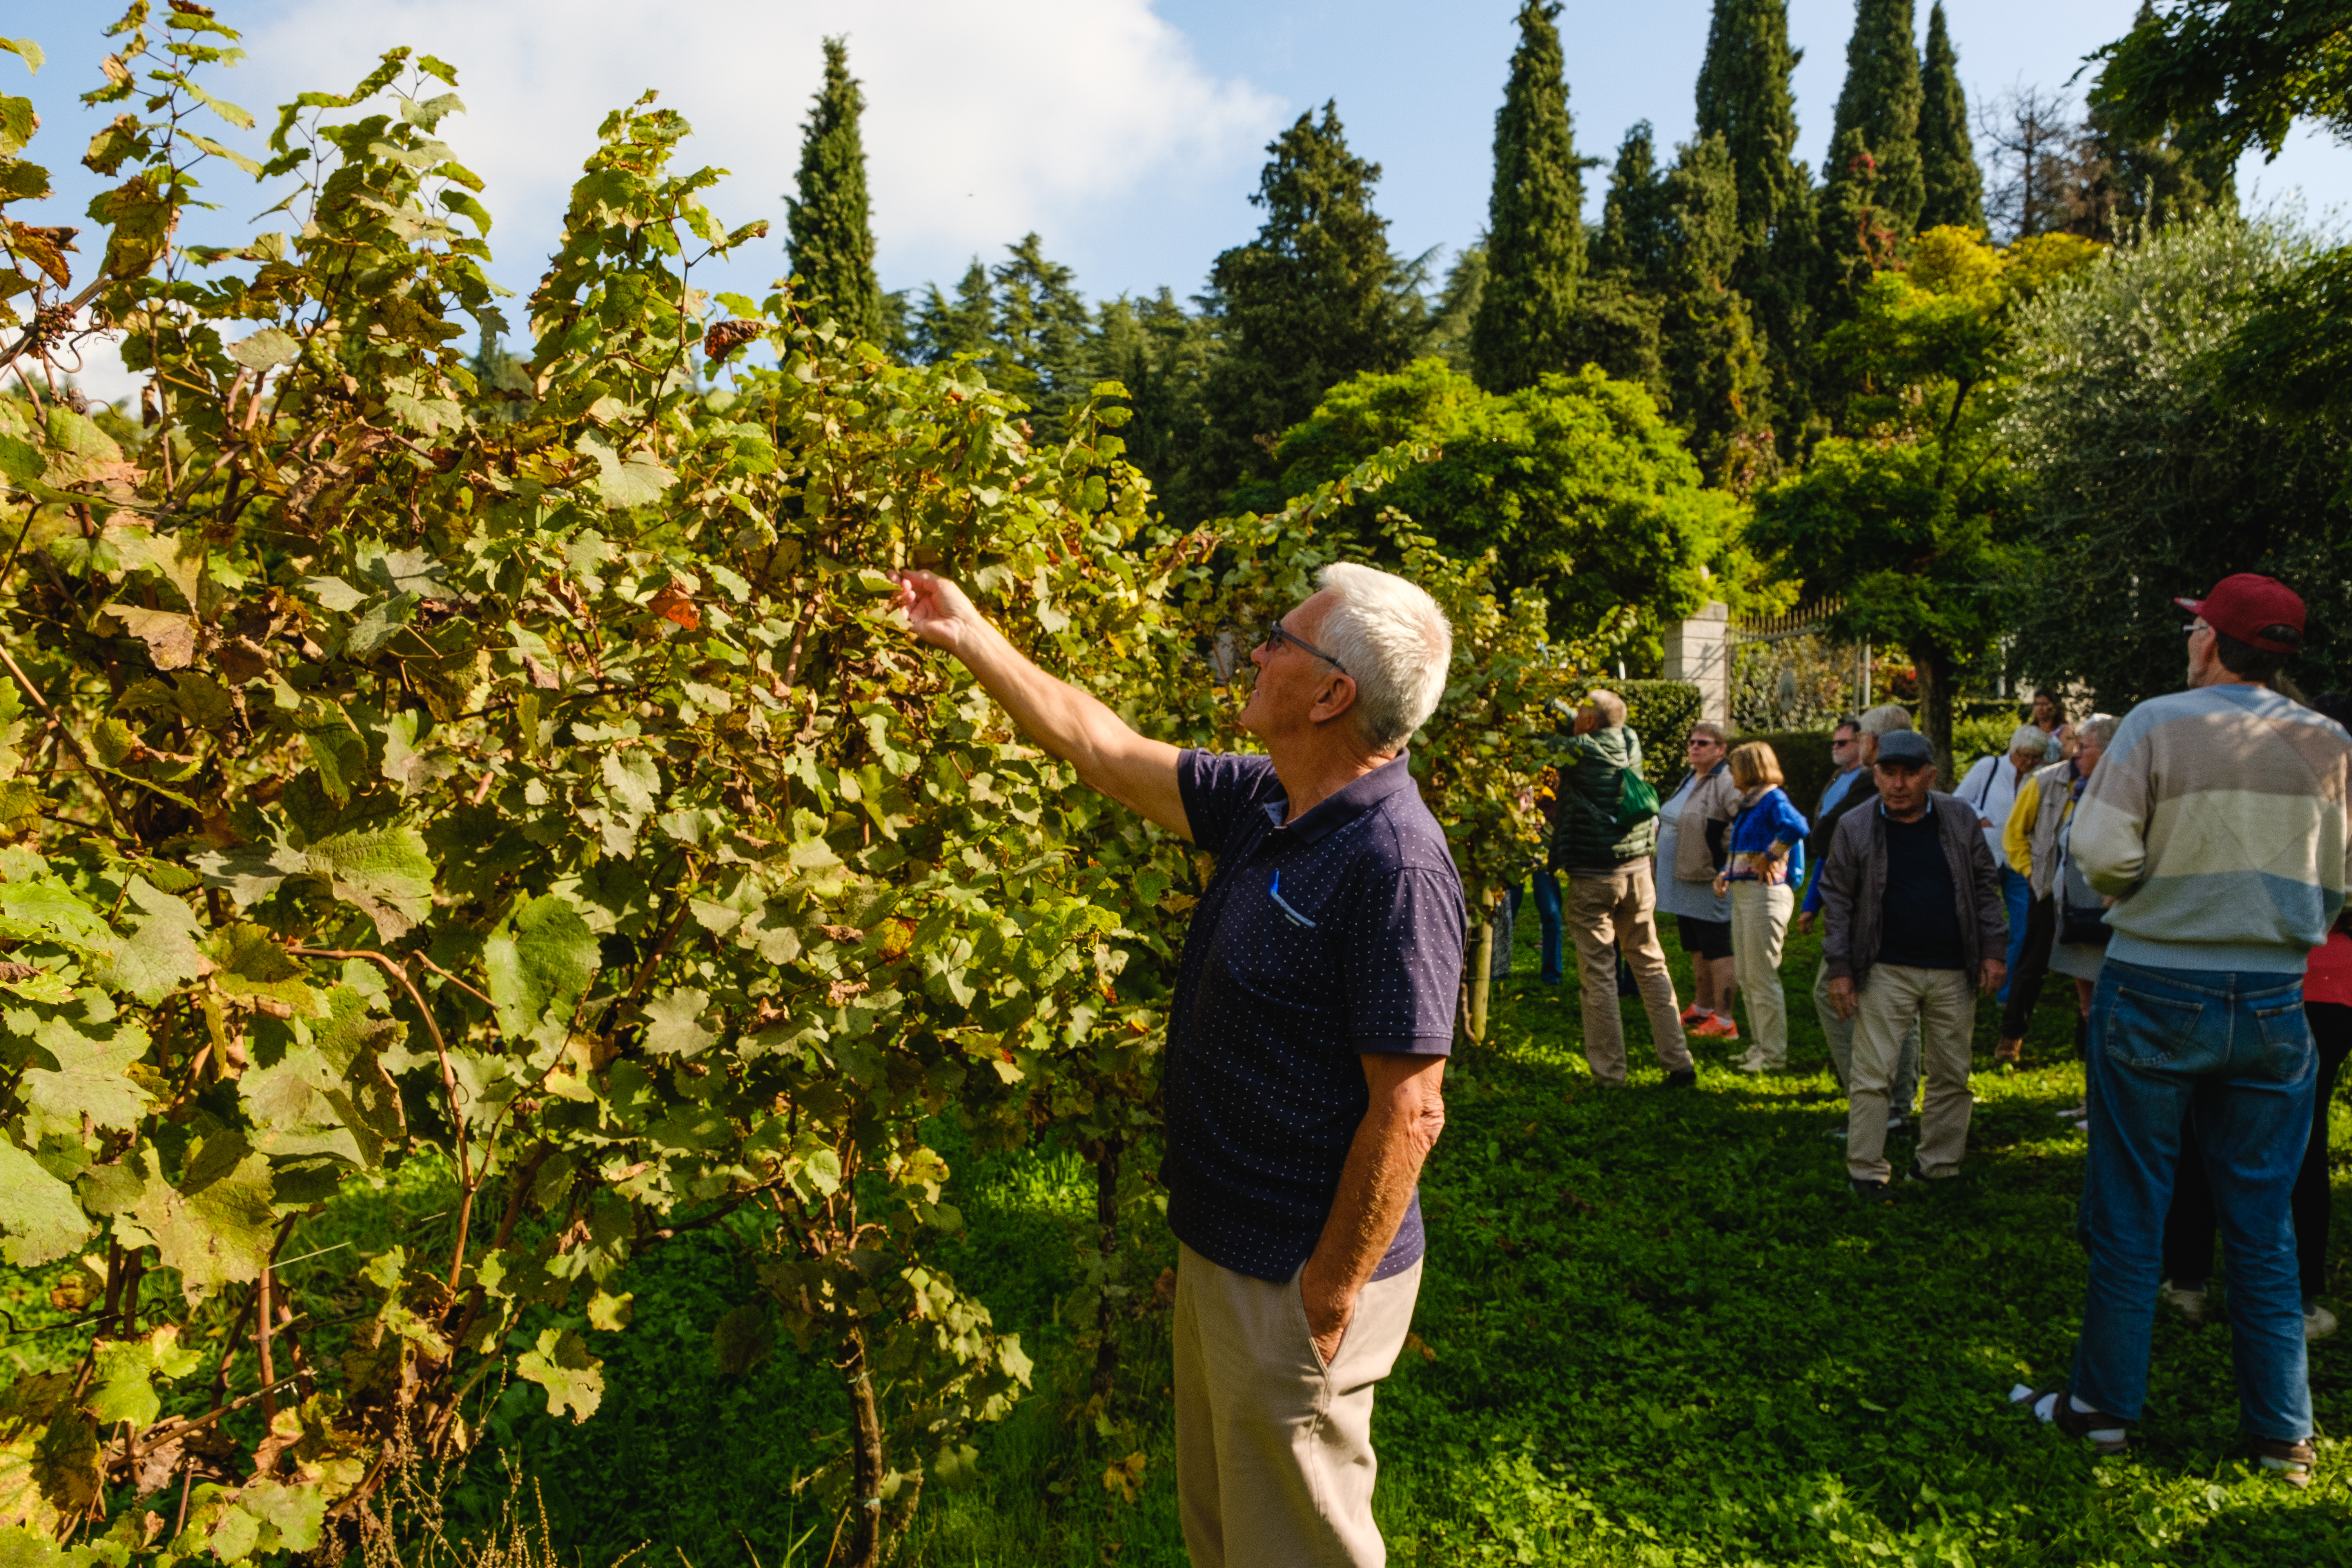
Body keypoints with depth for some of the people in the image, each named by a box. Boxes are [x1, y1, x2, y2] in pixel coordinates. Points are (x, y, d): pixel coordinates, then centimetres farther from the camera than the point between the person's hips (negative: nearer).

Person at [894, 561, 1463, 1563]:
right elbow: (1104, 750, 10)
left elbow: (1408, 1111, -26)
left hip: (1299, 1279, -8)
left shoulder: (1394, 863, -27)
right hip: (1225, 1246, 8)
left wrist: (1328, 1302, -20)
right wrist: (970, 639, 14)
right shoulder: (1260, 805, 0)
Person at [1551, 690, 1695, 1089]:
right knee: (1651, 965, 11)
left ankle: (1610, 1071, 4)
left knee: (1598, 974, 0)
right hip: (1637, 869, 5)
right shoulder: (1631, 744, 5)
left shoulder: (1577, 752, -12)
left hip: (1592, 876, -5)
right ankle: (1678, 1062, 12)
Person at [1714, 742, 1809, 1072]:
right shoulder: (1748, 804, 14)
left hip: (1764, 894, -10)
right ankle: (1759, 1046, 24)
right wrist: (1726, 875, 7)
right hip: (1741, 894, 10)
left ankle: (1774, 1055, 4)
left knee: (1763, 978, -4)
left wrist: (1769, 856, -23)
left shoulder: (1773, 800, -14)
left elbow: (1797, 827, -35)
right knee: (1747, 978, 15)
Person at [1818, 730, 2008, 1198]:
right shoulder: (1855, 828, -5)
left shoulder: (1960, 818, 1)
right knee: (1872, 1076, -3)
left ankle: (1939, 1164, 24)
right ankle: (1866, 1172, 7)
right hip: (1885, 971, -2)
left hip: (1952, 972, 3)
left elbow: (1985, 884, 9)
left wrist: (1992, 950, 4)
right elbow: (1838, 899, 0)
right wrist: (1840, 968, -4)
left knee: (1952, 1074, 11)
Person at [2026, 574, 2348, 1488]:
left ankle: (2104, 1408, 17)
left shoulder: (2159, 724, -11)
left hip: (2155, 992, -3)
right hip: (2274, 1003, 3)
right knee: (2264, 1224, 12)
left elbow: (2101, 852, -16)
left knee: (2129, 1214, 7)